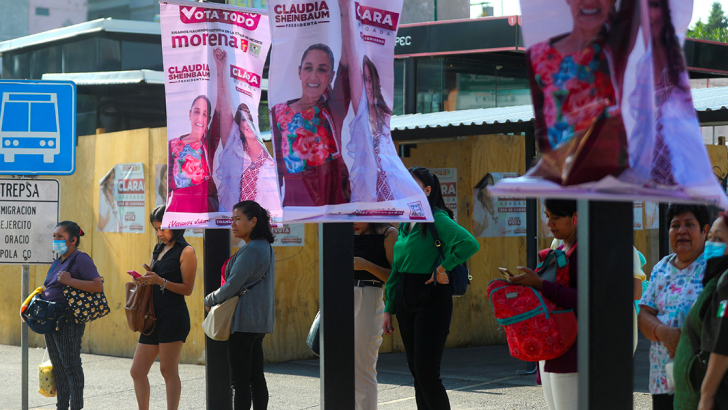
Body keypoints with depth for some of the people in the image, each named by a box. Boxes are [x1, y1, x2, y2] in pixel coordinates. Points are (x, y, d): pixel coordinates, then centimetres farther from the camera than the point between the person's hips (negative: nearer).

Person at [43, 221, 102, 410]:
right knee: (58, 368, 13)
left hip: (68, 322, -9)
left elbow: (98, 286, -19)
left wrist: (70, 281, -23)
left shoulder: (81, 259, -9)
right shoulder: (57, 262, 18)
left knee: (71, 366, -5)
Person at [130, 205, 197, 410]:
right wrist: (144, 281, 2)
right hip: (154, 316, 8)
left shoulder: (186, 252, -4)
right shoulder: (158, 250, 19)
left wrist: (160, 281, -20)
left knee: (168, 370, -6)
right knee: (137, 371, 5)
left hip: (173, 316, -8)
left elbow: (187, 289, -10)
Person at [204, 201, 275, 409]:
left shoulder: (250, 250, -17)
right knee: (256, 378, 12)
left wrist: (209, 300, 1)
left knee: (239, 381, -7)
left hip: (244, 322, -10)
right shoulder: (266, 247, 15)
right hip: (260, 321, 10)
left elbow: (231, 287, -17)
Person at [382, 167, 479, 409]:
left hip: (431, 300, -8)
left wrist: (443, 267, -18)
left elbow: (470, 244, -28)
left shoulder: (436, 219, -11)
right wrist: (389, 309, 14)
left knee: (426, 373, -10)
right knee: (416, 371, 10)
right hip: (405, 301, 8)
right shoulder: (405, 224, 13)